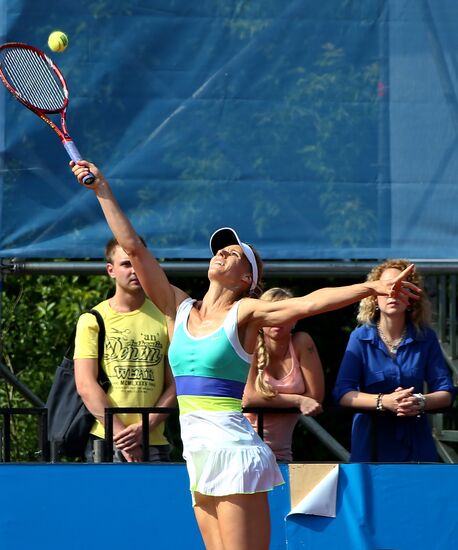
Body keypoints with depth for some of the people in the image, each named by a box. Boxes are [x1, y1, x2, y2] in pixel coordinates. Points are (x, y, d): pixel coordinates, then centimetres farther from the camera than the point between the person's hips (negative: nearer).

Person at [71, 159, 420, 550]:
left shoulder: (245, 313, 0)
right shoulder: (180, 310, 13)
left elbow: (309, 303, -12)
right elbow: (134, 248, 15)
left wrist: (372, 287, -23)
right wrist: (103, 190, 16)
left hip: (233, 450, -5)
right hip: (198, 454, 5)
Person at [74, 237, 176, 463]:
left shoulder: (164, 319, 11)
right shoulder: (92, 320, 7)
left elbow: (175, 386, 7)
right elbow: (85, 385, -2)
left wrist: (144, 427, -8)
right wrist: (120, 432, -12)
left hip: (153, 444, 1)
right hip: (104, 442, -1)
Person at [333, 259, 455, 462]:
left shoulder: (426, 338, 2)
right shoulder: (360, 338, -2)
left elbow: (445, 393, 1)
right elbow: (342, 393, -9)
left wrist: (420, 402, -21)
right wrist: (383, 401, -25)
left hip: (416, 444, 1)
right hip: (371, 443, -1)